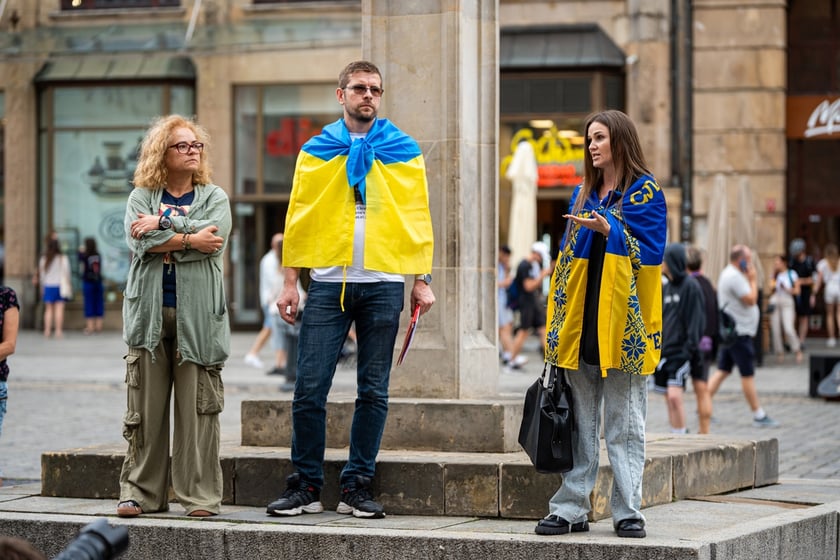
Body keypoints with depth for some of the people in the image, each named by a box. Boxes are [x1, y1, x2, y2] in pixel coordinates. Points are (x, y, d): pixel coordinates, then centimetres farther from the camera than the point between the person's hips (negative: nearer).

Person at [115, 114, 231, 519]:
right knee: (146, 406, 0)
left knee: (197, 407, -4)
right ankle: (141, 492, 5)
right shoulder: (141, 197, 12)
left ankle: (199, 494, 0)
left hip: (197, 314, -1)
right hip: (150, 313, 1)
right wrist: (190, 239, -10)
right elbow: (140, 242, -8)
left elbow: (215, 234, -10)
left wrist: (163, 224, -8)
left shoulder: (214, 197, 11)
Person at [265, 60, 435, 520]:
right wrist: (290, 280, 0)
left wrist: (421, 279, -1)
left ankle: (357, 486, 10)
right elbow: (298, 218, 7)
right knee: (310, 388, -5)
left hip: (383, 285, 0)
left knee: (373, 392, 2)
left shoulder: (403, 151, 9)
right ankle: (305, 486, 4)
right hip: (329, 281, 0)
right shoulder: (316, 151, 9)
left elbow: (418, 218, 7)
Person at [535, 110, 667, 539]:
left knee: (624, 423, -2)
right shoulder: (584, 194, 17)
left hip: (622, 322, -5)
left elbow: (648, 251, -10)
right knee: (579, 421, 6)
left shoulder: (644, 191, 0)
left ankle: (628, 512, 2)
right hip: (581, 323, 5)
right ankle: (571, 509, 8)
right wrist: (557, 321, 12)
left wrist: (606, 229, -22)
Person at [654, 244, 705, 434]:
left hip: (680, 352, -8)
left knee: (675, 396, -15)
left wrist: (689, 349, -17)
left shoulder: (690, 286, -7)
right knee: (669, 399, 8)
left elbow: (695, 320, -11)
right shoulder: (666, 287, 15)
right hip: (664, 351, 8)